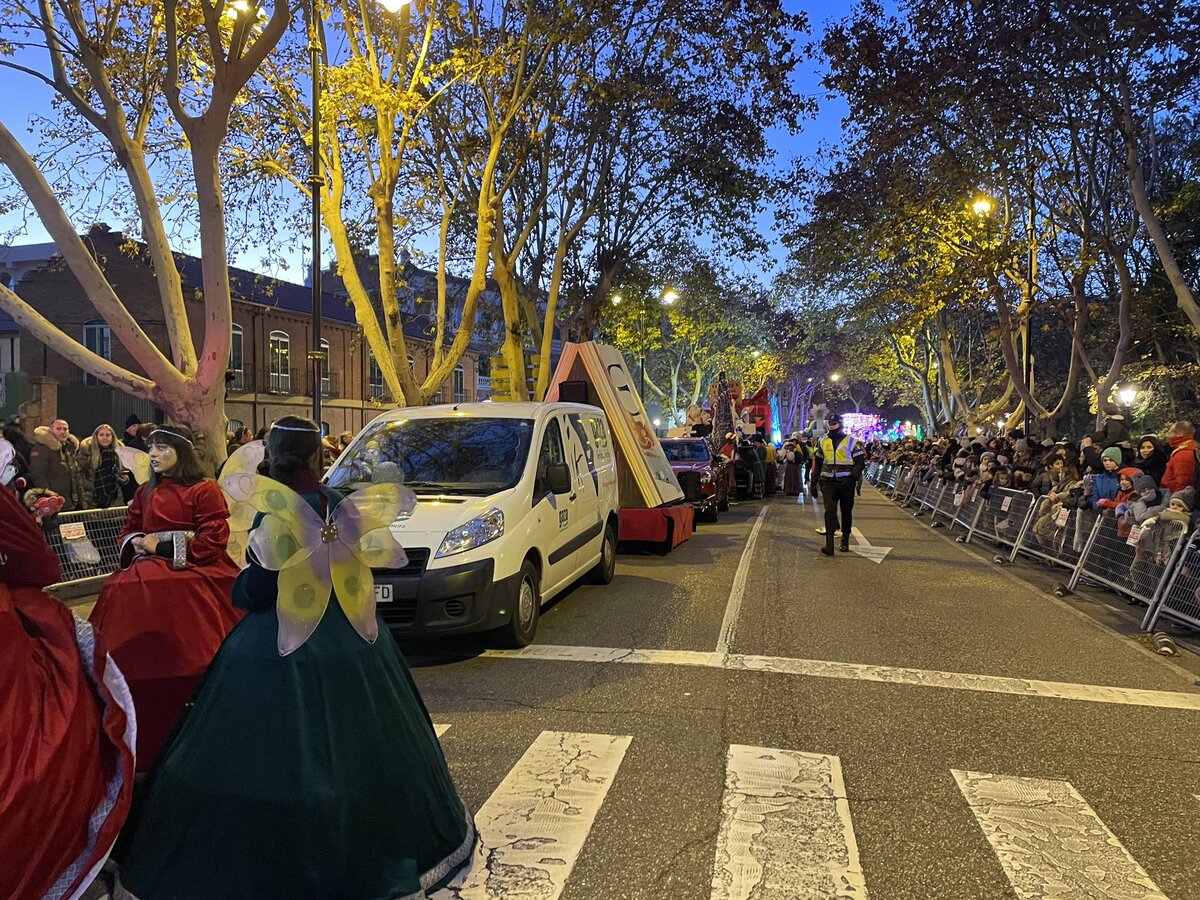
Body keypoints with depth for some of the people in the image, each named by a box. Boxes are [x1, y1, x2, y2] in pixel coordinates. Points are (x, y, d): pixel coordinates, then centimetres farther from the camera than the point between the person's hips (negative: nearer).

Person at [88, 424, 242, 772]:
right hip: (151, 571, 6)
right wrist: (139, 542, -2)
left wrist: (165, 545, -9)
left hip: (193, 573, -5)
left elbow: (213, 540, -8)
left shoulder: (204, 490, -1)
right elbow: (127, 533, 20)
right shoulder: (145, 492, 17)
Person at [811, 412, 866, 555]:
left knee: (846, 511, 9)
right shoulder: (823, 442, 10)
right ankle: (829, 543, -17)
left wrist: (853, 477, -17)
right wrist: (814, 482, 13)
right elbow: (817, 463, 16)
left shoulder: (851, 441, -1)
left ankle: (845, 542, 24)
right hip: (828, 482, 2)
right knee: (829, 510, -11)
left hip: (846, 482, -1)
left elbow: (860, 461, -3)